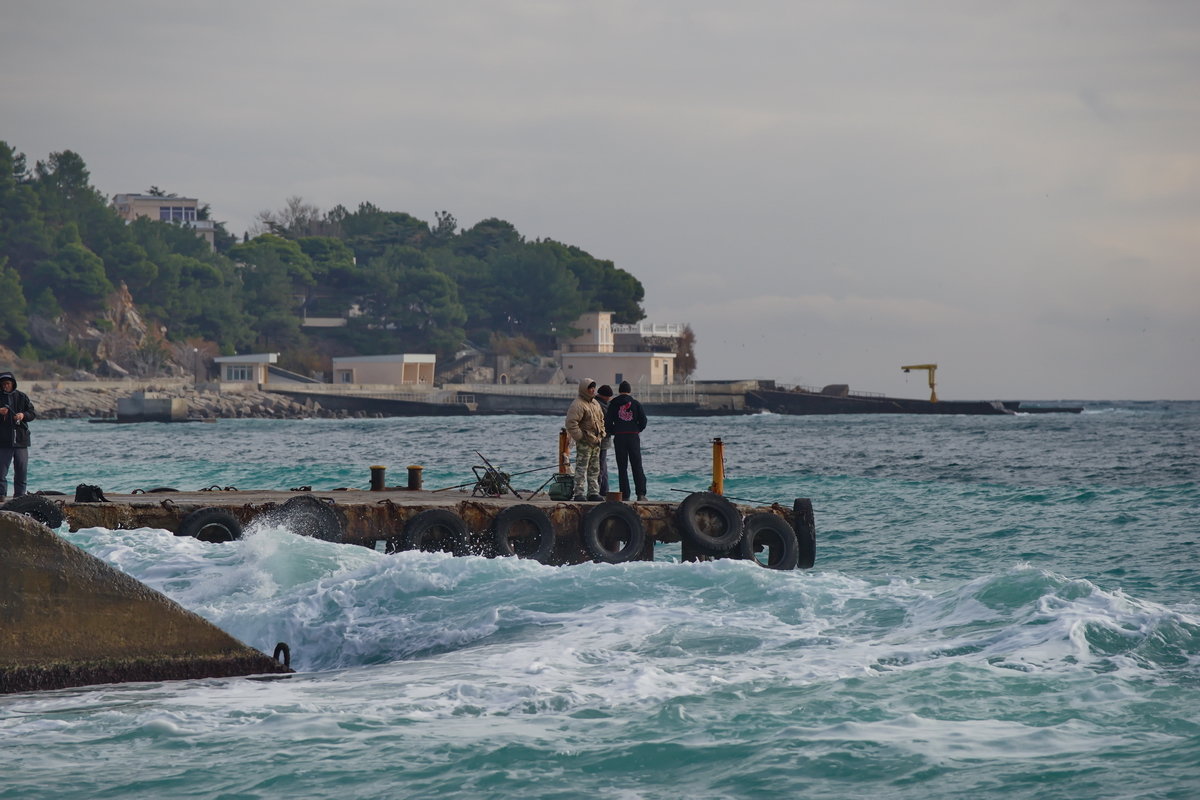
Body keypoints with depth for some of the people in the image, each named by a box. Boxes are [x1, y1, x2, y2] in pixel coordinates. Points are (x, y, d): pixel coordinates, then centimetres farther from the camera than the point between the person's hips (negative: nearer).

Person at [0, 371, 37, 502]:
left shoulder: (21, 397, 8)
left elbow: (33, 413, 7)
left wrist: (23, 415, -13)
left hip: (21, 440, 2)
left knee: (22, 470, 5)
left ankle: (20, 494, 13)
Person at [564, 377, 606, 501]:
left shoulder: (595, 403, 16)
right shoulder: (578, 404, -13)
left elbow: (601, 420, 28)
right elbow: (571, 423, -20)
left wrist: (601, 434, 16)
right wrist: (580, 437, -18)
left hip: (596, 441, 9)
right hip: (584, 442, -9)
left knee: (594, 470, 12)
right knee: (581, 468, -8)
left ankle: (593, 492, 17)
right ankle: (579, 494, -8)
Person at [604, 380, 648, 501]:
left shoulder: (613, 404, 2)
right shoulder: (636, 404, 2)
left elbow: (607, 422, -2)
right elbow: (643, 420, -1)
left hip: (619, 438, 0)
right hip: (633, 437, 0)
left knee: (622, 468, 4)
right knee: (637, 467, 3)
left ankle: (625, 495, -1)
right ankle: (641, 494, -7)